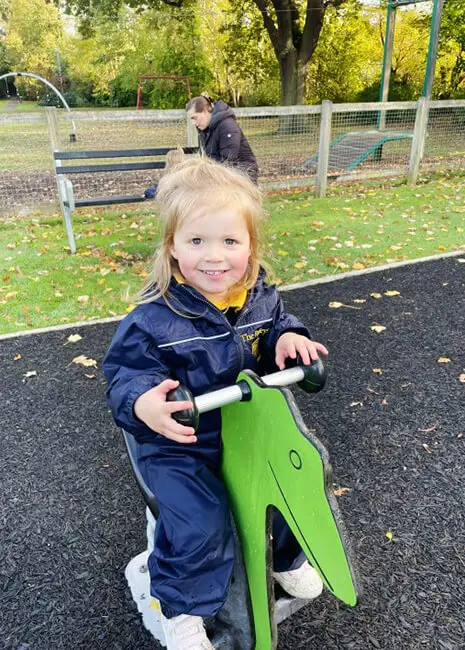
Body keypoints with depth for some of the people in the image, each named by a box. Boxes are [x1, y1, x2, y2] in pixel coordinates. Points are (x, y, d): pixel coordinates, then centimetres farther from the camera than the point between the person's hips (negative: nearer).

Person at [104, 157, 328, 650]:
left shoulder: (261, 296, -6)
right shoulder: (154, 320, -21)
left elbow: (275, 325, 12)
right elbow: (125, 373, -16)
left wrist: (287, 338, -13)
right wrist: (142, 401, -40)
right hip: (180, 444, -4)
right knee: (200, 527, -20)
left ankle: (287, 556, 40)